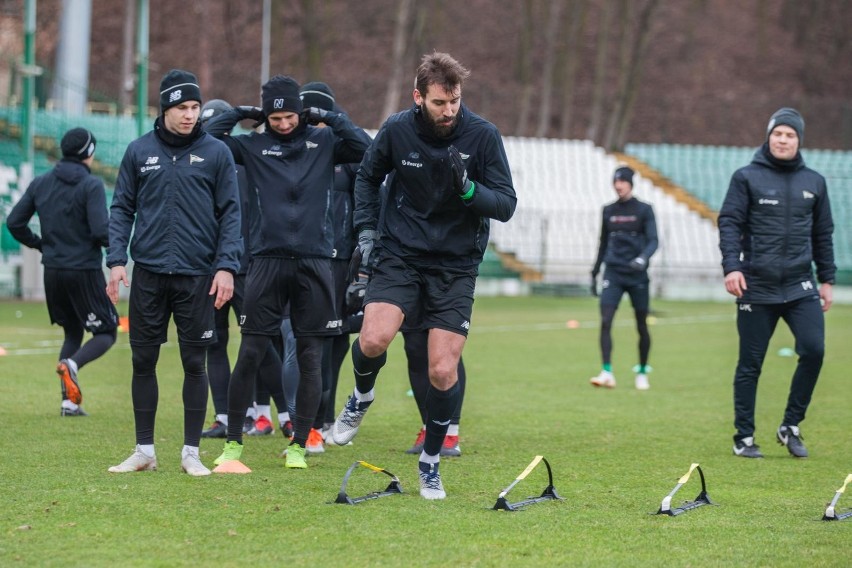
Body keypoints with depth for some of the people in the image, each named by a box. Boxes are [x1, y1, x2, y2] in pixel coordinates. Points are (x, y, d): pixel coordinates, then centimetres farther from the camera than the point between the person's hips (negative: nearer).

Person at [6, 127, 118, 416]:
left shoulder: (41, 183, 5)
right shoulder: (91, 185, -12)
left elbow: (14, 222, 5)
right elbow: (101, 231, -21)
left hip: (53, 271, 6)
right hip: (85, 271, -6)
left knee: (72, 332, 19)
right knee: (106, 333, 6)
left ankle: (69, 401, 9)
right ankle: (71, 364, -23)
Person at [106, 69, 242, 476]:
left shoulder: (216, 153, 1)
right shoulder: (139, 151, 5)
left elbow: (230, 213, 1)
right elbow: (122, 209, 8)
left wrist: (226, 266, -8)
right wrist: (116, 260, -3)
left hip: (198, 275, -1)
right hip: (148, 274, 2)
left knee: (195, 363, 2)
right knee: (143, 361, 5)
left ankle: (191, 453, 10)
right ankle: (144, 451, 14)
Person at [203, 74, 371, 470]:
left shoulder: (323, 141, 8)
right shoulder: (253, 145, 8)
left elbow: (365, 148, -7)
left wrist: (330, 117, -2)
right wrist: (238, 114, 1)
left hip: (315, 262, 0)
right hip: (269, 260, 0)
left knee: (310, 358, 2)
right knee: (249, 354, -1)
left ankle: (299, 445, 10)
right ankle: (233, 442, 9)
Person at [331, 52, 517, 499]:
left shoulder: (483, 135, -10)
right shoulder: (397, 130, -5)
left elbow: (506, 205, -8)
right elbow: (367, 177, 14)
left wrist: (468, 188, -26)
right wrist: (366, 230, 5)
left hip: (455, 266, 0)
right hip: (399, 255, 1)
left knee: (443, 372, -6)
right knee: (374, 339, -24)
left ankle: (431, 463, 16)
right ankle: (362, 397, 11)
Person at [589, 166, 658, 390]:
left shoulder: (644, 210, 1)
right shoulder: (608, 211, 11)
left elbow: (653, 241, -6)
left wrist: (643, 258, -25)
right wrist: (594, 271, 18)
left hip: (637, 275, -2)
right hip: (613, 273, 2)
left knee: (642, 326, 4)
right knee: (605, 322, -14)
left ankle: (642, 373, 19)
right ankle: (607, 373, -18)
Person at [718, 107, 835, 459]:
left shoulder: (814, 182, 12)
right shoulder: (747, 178, 1)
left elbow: (823, 234, 18)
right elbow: (729, 223, -4)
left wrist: (827, 279, 14)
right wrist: (731, 266, -17)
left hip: (801, 286, 3)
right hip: (756, 287, -3)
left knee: (814, 350, -12)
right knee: (750, 364, 1)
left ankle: (791, 427, 4)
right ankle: (744, 437, 12)